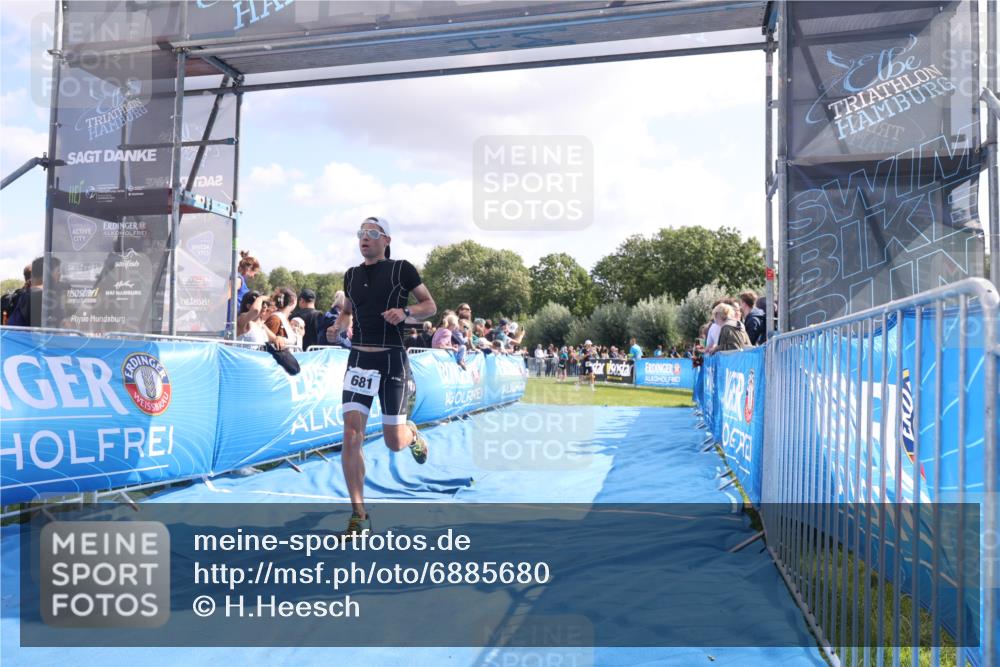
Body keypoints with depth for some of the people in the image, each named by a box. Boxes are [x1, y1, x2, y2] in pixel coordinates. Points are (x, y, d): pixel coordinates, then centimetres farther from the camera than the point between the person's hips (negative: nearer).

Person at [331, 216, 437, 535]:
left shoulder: (402, 269, 0)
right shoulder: (351, 275, 12)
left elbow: (430, 306, 4)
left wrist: (406, 311, -16)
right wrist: (340, 323, 3)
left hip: (392, 359, -3)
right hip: (359, 358, 3)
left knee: (394, 443, 1)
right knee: (351, 437, -10)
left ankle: (411, 432, 41)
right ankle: (359, 515, 0)